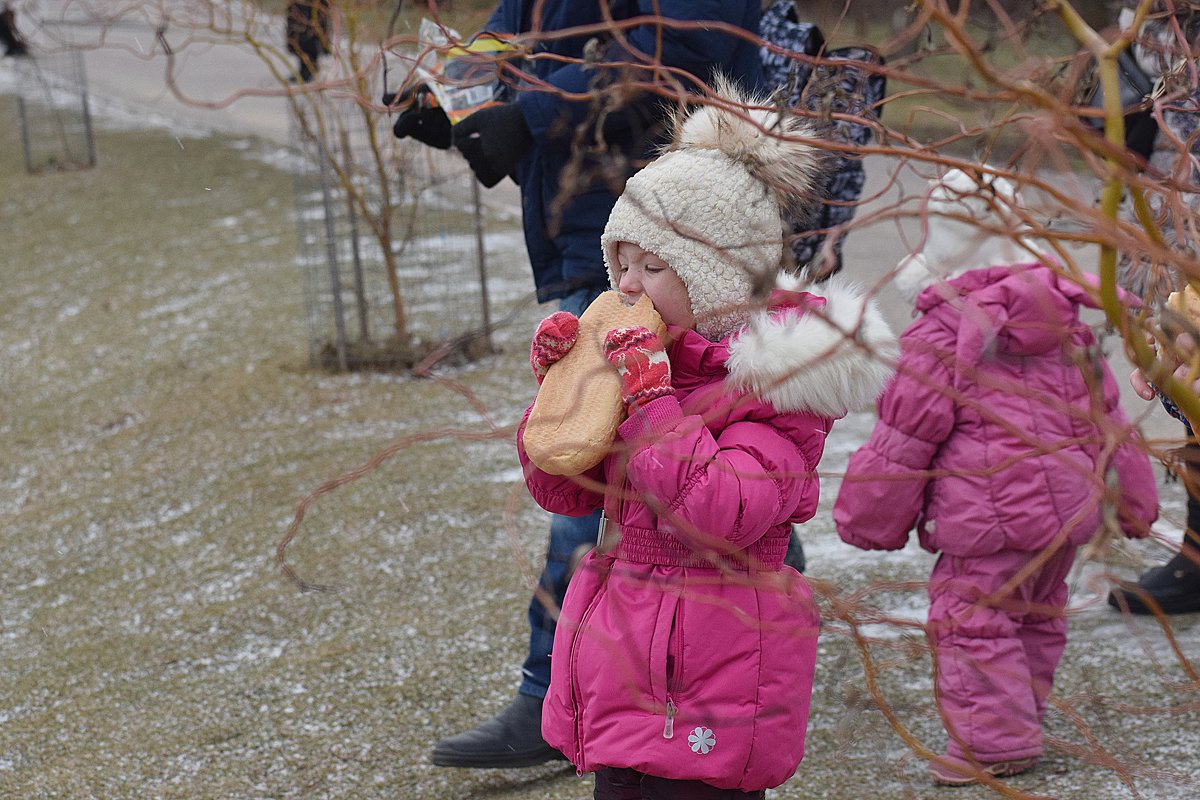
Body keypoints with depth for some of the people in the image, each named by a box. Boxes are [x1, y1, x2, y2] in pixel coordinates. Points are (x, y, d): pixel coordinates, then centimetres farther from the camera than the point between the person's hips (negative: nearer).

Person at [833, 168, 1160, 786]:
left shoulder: (939, 336, -13)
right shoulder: (1062, 317, 9)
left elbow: (904, 437, -10)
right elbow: (1103, 408, 15)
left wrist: (868, 518, 3)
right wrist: (1133, 495, 24)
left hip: (993, 512, -8)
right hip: (1070, 502, 8)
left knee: (972, 618, 1)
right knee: (1036, 611, 21)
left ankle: (994, 740, 3)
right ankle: (1022, 721, 35)